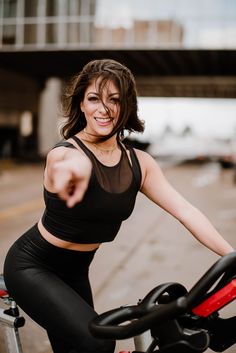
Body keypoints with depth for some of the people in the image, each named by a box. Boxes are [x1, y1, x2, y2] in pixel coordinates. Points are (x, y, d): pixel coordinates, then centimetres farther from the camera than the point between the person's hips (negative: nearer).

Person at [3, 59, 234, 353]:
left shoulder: (139, 163, -8)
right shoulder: (65, 152, -24)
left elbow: (186, 212, -14)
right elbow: (71, 161, -49)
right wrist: (74, 167, -73)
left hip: (75, 270, 6)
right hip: (32, 267, -6)